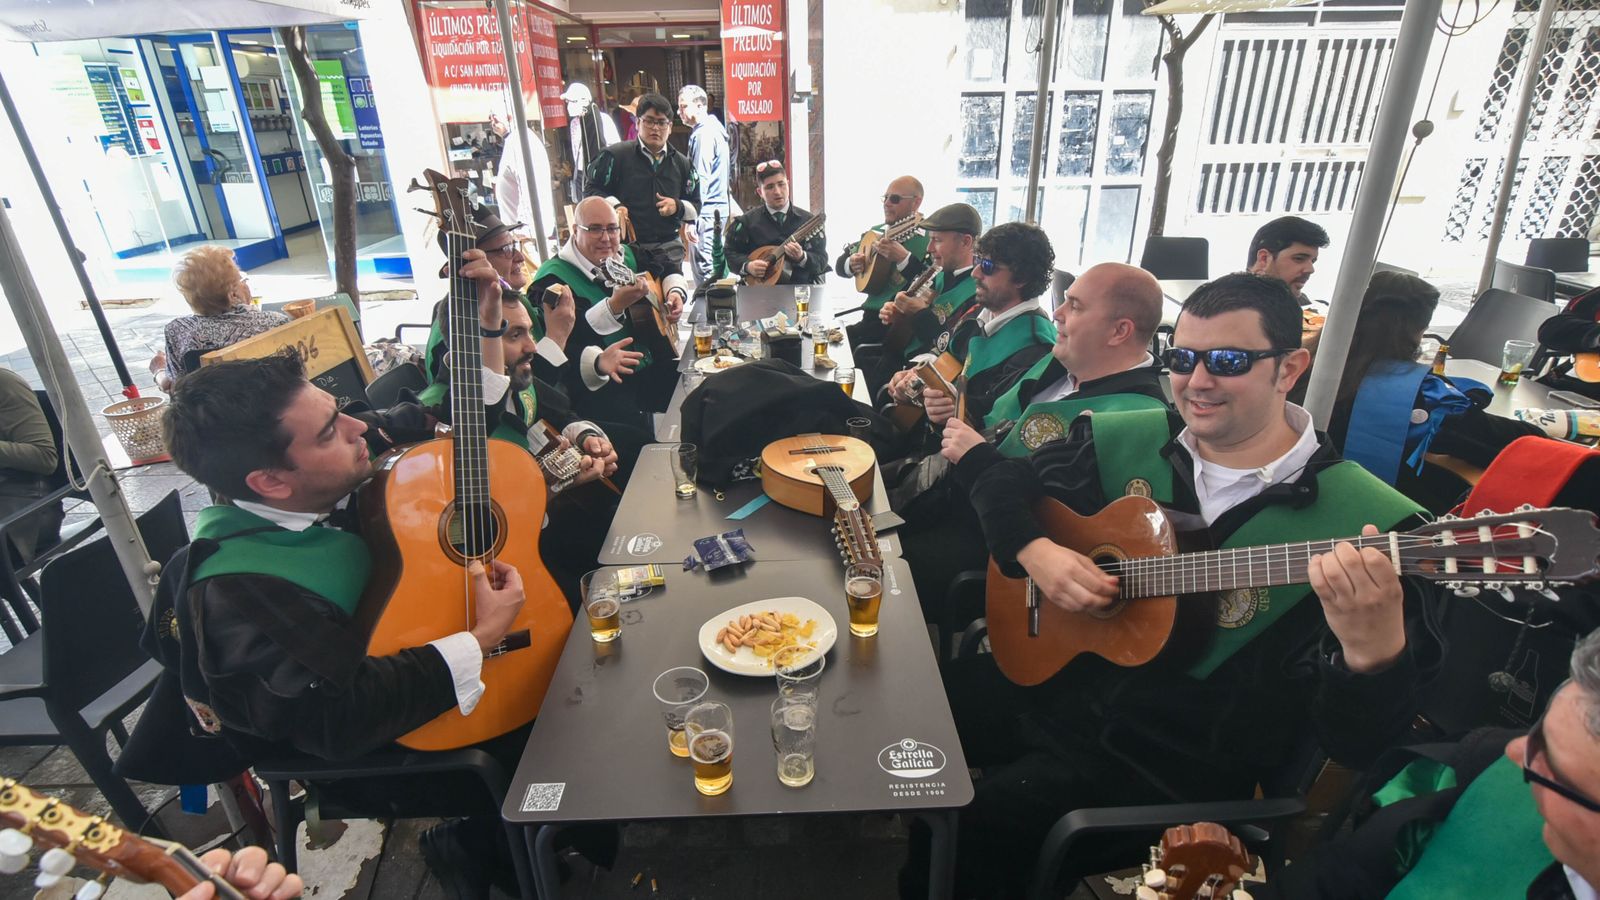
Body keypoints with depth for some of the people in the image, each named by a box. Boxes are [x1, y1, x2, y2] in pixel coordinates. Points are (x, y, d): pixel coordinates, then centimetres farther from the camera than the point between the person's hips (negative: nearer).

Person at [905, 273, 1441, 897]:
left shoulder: (1366, 520, -14)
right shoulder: (1127, 441, 0)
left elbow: (1355, 740, -16)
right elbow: (1004, 481, 8)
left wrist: (1373, 651, -38)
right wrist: (1033, 552, -11)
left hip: (1185, 759, -5)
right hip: (1057, 675, 5)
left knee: (993, 815, -21)